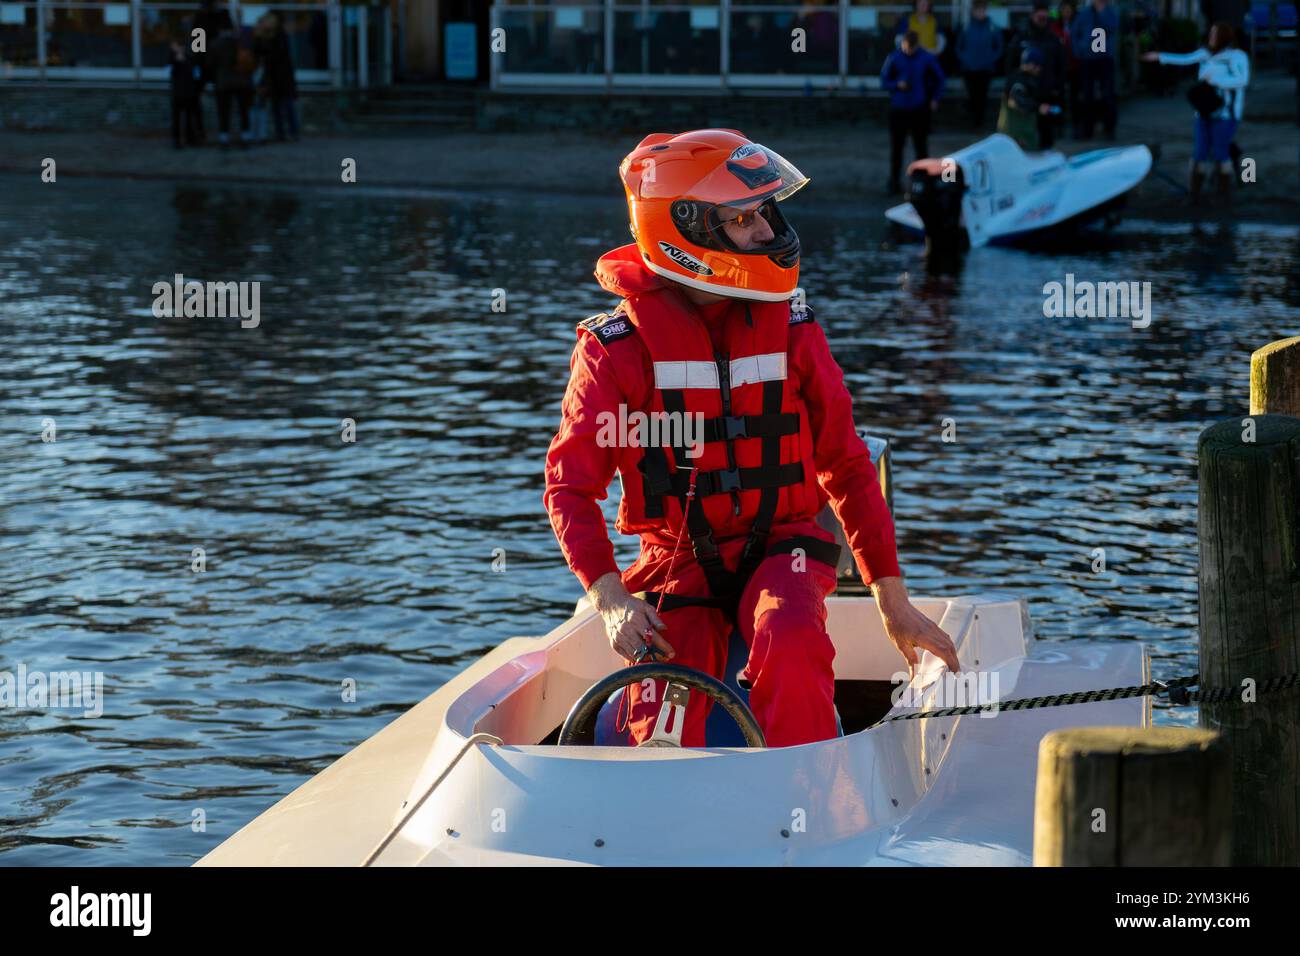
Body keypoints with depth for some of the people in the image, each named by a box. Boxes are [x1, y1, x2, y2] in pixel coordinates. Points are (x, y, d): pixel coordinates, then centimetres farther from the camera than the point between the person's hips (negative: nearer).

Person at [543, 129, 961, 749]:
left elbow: (847, 466, 9)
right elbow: (569, 486, -5)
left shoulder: (790, 327, 2)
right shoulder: (618, 345, -6)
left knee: (790, 644, -33)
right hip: (678, 559, -1)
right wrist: (610, 598, -21)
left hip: (779, 547, 1)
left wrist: (893, 601, 6)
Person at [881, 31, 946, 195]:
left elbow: (939, 79, 11)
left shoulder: (927, 58, -1)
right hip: (898, 109, 0)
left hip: (920, 109, 0)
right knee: (896, 146, 3)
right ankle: (894, 180, 12)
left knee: (921, 145, 4)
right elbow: (884, 80, 5)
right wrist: (897, 85, -15)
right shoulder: (894, 58, -2)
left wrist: (935, 99, 4)